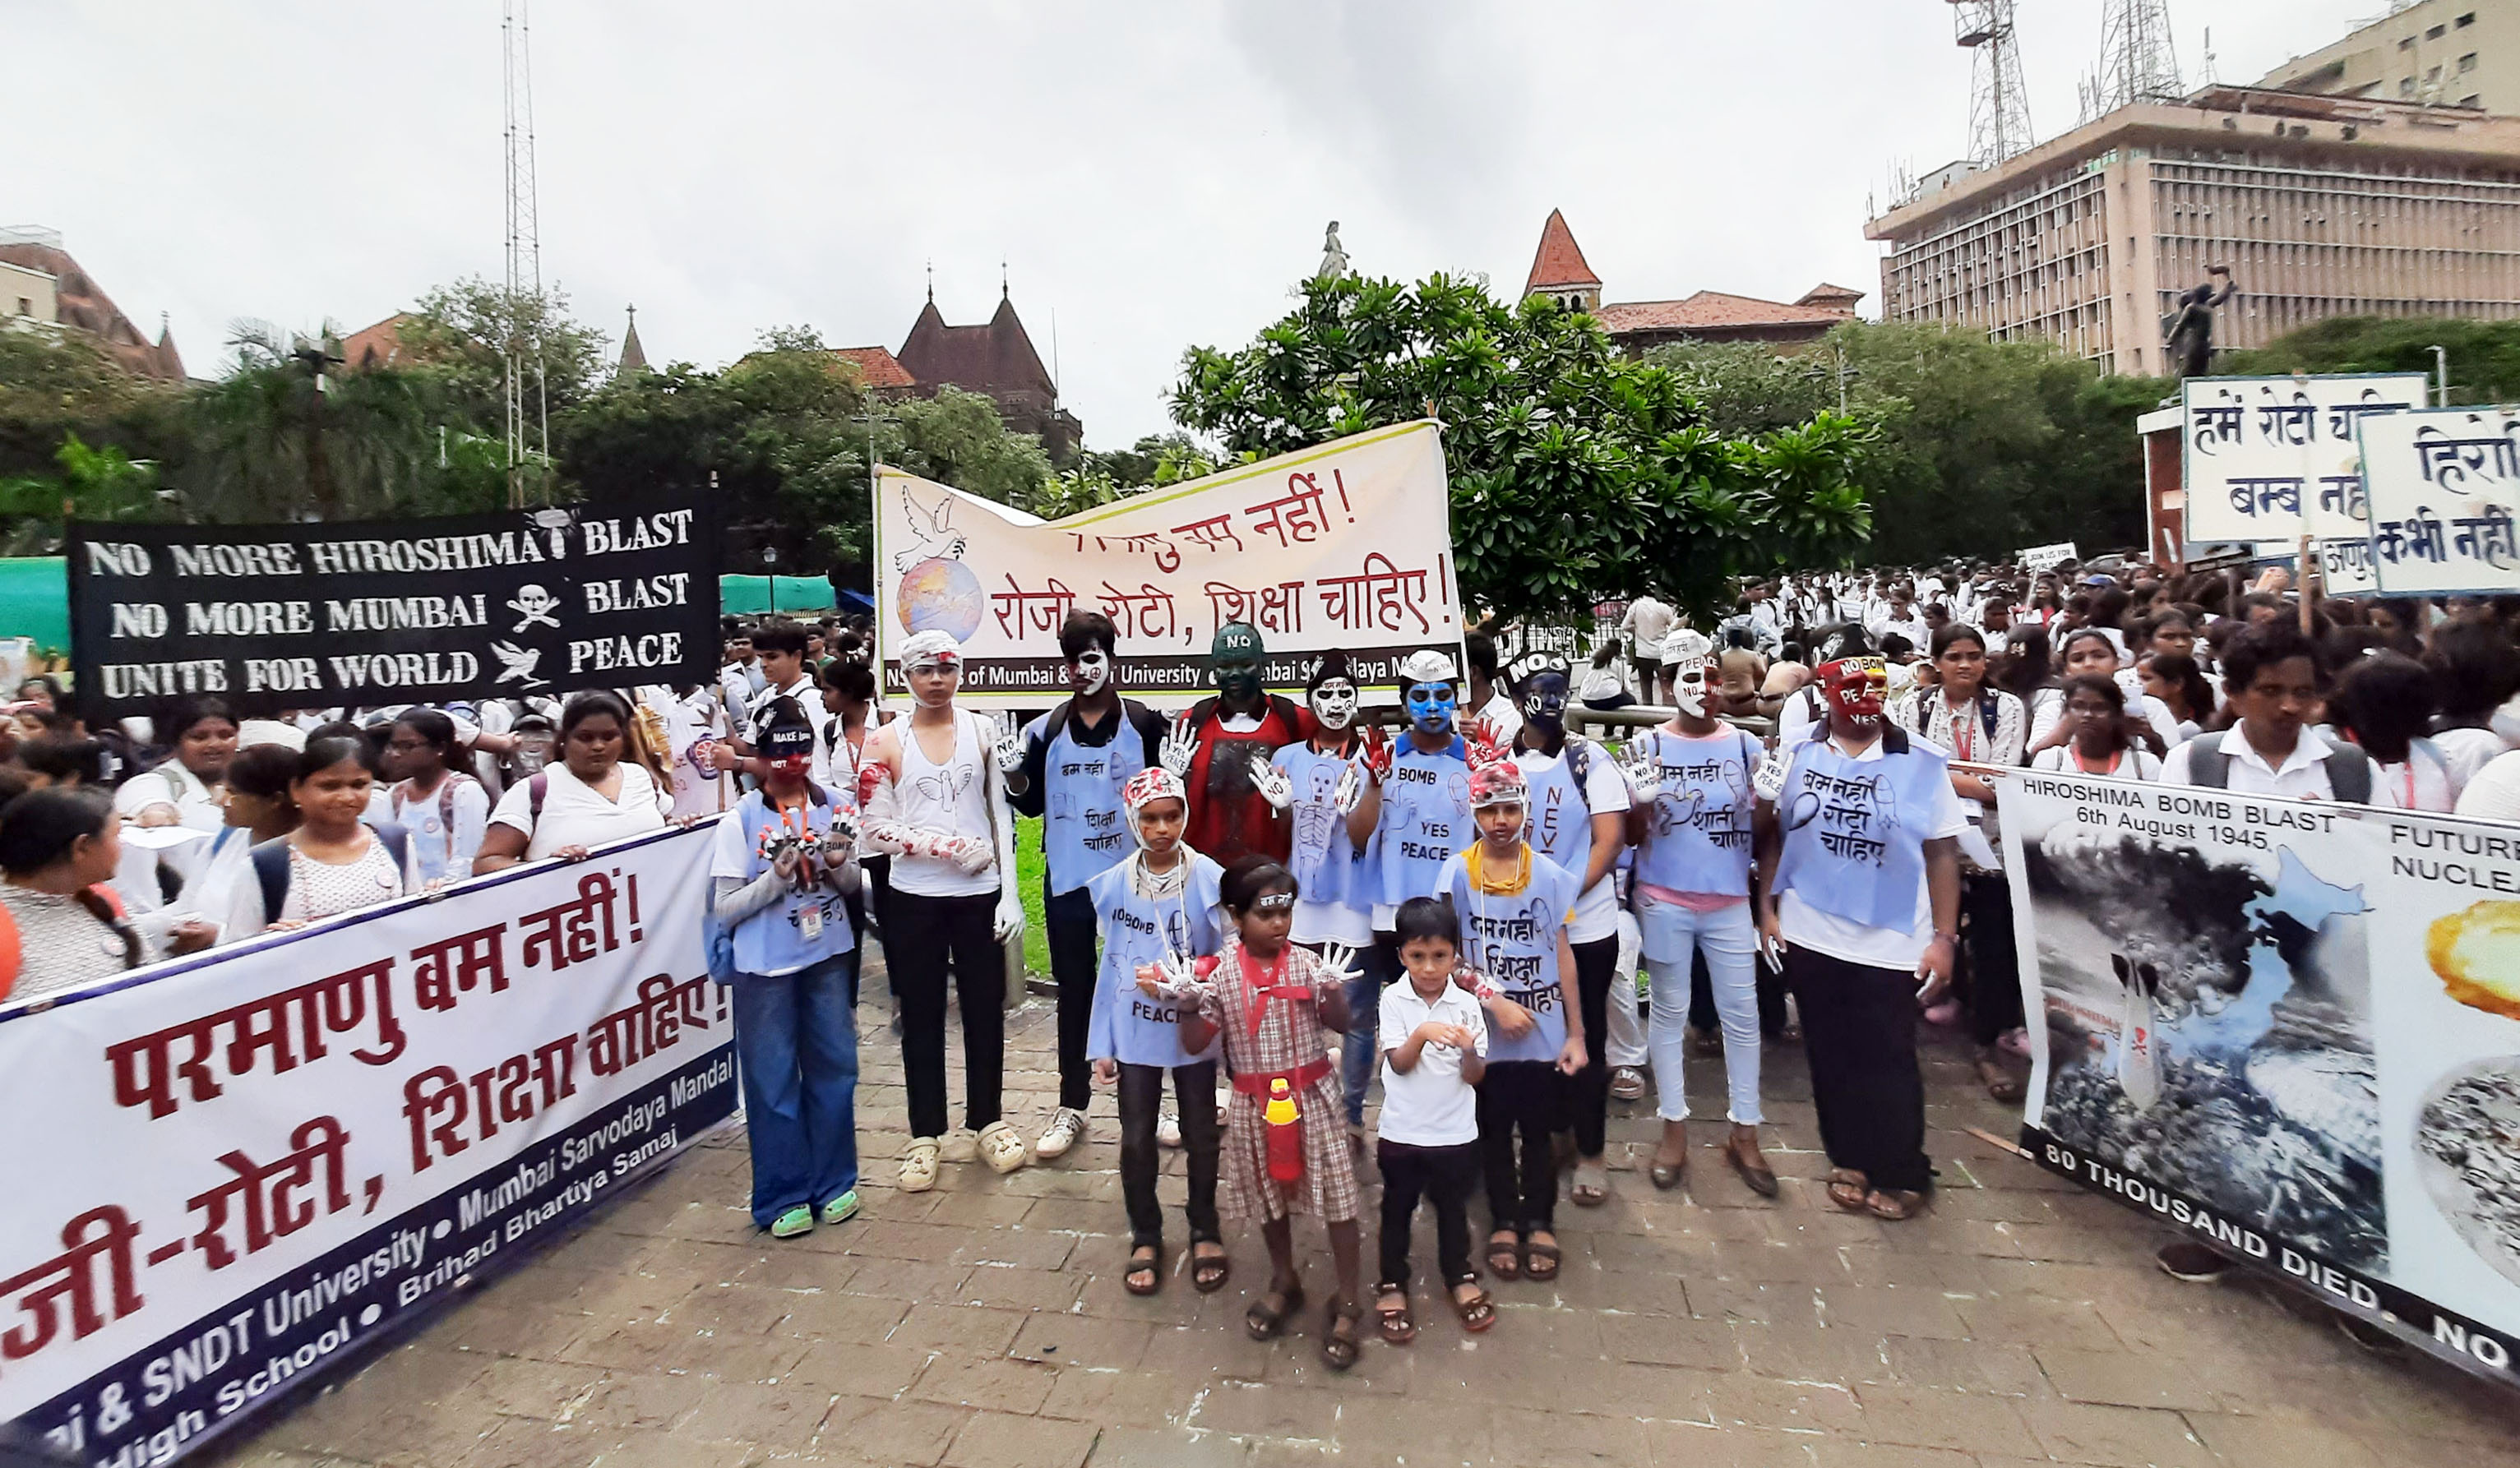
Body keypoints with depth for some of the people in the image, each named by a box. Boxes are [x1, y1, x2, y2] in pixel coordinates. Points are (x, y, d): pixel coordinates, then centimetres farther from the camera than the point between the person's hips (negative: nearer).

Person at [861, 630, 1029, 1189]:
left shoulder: (982, 731, 3)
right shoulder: (886, 741, -1)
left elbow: (1002, 814, 3)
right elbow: (876, 829, -5)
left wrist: (1010, 893, -2)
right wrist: (948, 845, -15)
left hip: (980, 895, 1)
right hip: (914, 899, -1)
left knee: (986, 1010, 9)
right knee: (921, 1017, 9)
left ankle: (987, 1122, 27)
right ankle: (926, 1136, 22)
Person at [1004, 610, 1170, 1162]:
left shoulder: (1144, 722, -3)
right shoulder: (1045, 730, 3)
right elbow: (1031, 805, 8)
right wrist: (1013, 773, -10)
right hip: (1068, 879, 2)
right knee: (1075, 991, 11)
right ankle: (1071, 1107, 22)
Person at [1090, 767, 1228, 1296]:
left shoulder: (1211, 881, -14)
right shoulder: (1113, 885, -5)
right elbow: (1112, 965, 2)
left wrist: (1188, 989, -26)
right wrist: (1102, 1044, 4)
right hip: (1135, 1033, 2)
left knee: (1201, 1137, 14)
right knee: (1136, 1140, 9)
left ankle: (1205, 1233, 36)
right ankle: (1145, 1239, 31)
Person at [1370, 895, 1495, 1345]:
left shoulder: (1467, 1004, -8)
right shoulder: (1394, 1000, -10)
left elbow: (1475, 1076, -7)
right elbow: (1398, 1063, -16)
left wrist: (1468, 1050, -30)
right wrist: (1421, 1034, -34)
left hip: (1455, 1133, 1)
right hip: (1401, 1132, -1)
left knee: (1453, 1208, 19)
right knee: (1397, 1210, 14)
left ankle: (1460, 1277, 40)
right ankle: (1392, 1284, 31)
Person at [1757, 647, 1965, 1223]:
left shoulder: (1921, 762, -4)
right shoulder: (1797, 753, 0)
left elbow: (1942, 854, -2)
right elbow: (1772, 834, 6)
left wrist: (1944, 937, -5)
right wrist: (1766, 907, 1)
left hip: (1891, 943, -2)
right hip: (1808, 935, 2)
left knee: (1888, 1063, 7)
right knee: (1831, 1056, 13)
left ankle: (1902, 1174, 26)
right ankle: (1850, 1159, 31)